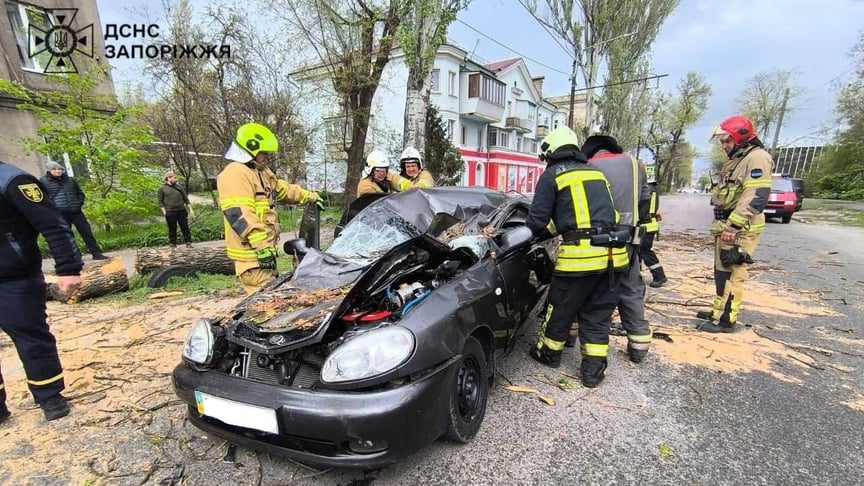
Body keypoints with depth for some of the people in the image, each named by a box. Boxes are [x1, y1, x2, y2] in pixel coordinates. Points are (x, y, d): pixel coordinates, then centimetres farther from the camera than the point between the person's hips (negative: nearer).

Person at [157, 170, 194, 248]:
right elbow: (160, 201, 3)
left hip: (182, 211, 2)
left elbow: (186, 199, 13)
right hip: (170, 212, -2)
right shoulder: (162, 188, 4)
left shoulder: (178, 187, 12)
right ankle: (173, 244, 12)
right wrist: (164, 212, -7)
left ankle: (188, 242, 6)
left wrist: (190, 209, 7)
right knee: (172, 229, 3)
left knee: (185, 227, 2)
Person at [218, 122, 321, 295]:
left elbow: (284, 190, 32)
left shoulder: (262, 171, 19)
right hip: (252, 251, -11)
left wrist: (310, 197, 34)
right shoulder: (235, 174, -15)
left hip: (265, 248, 11)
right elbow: (239, 215, -24)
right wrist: (261, 246, -28)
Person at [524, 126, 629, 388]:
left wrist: (534, 232, 20)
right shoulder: (596, 172, 21)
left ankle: (549, 353, 32)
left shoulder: (552, 175, 2)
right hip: (613, 253, 6)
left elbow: (538, 220, -3)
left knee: (560, 308, 13)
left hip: (581, 253, -6)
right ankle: (593, 370, 22)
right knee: (597, 314, 16)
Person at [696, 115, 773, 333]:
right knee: (721, 271, 16)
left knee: (730, 274, -6)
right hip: (727, 227, 10)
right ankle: (719, 310, 28)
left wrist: (732, 225, -25)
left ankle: (727, 319, 1)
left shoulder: (757, 158, -12)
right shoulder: (736, 159, 19)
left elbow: (756, 198, -22)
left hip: (739, 230, -10)